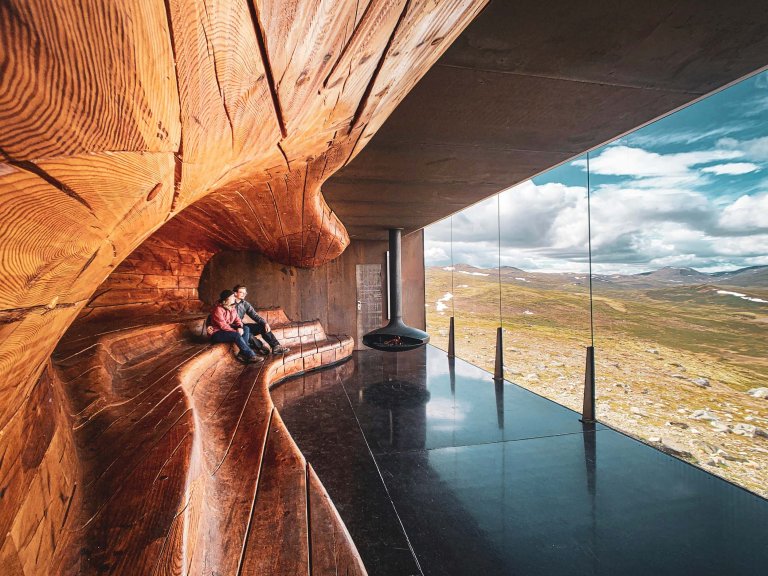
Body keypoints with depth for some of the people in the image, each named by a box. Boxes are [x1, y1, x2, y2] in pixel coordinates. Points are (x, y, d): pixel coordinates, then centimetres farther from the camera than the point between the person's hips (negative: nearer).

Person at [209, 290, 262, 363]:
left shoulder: (232, 308, 8)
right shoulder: (218, 309, -18)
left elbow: (237, 319, 6)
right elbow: (223, 325, -23)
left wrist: (240, 327, -16)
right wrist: (236, 331, -26)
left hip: (229, 329, 9)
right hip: (217, 333, -9)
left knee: (246, 329, -10)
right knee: (237, 335, -32)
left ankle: (242, 354, -20)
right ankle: (250, 355, -27)